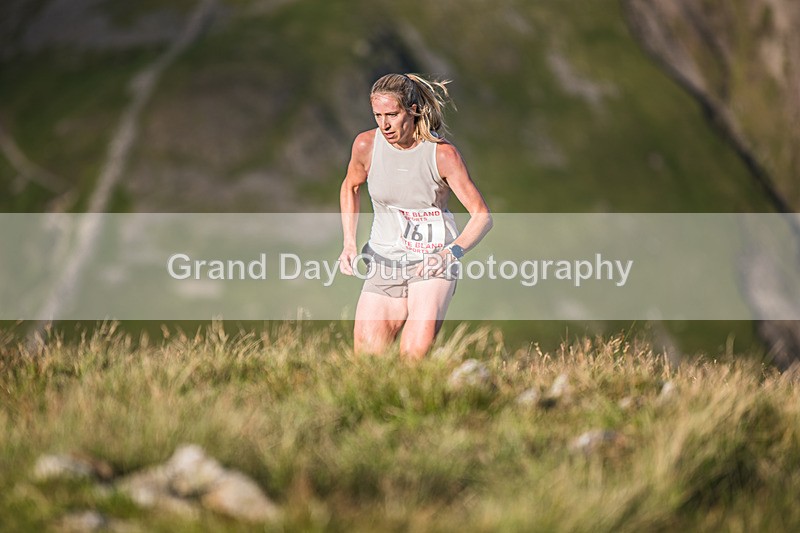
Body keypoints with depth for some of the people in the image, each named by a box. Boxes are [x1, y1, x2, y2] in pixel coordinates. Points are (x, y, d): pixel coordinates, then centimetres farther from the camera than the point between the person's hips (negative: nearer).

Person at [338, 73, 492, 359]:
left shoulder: (443, 153, -15)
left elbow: (482, 215, -15)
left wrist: (451, 253, -34)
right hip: (385, 259, 3)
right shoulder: (366, 144, -7)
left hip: (433, 260, -3)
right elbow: (351, 187, 15)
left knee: (417, 349, -29)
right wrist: (349, 244, 3)